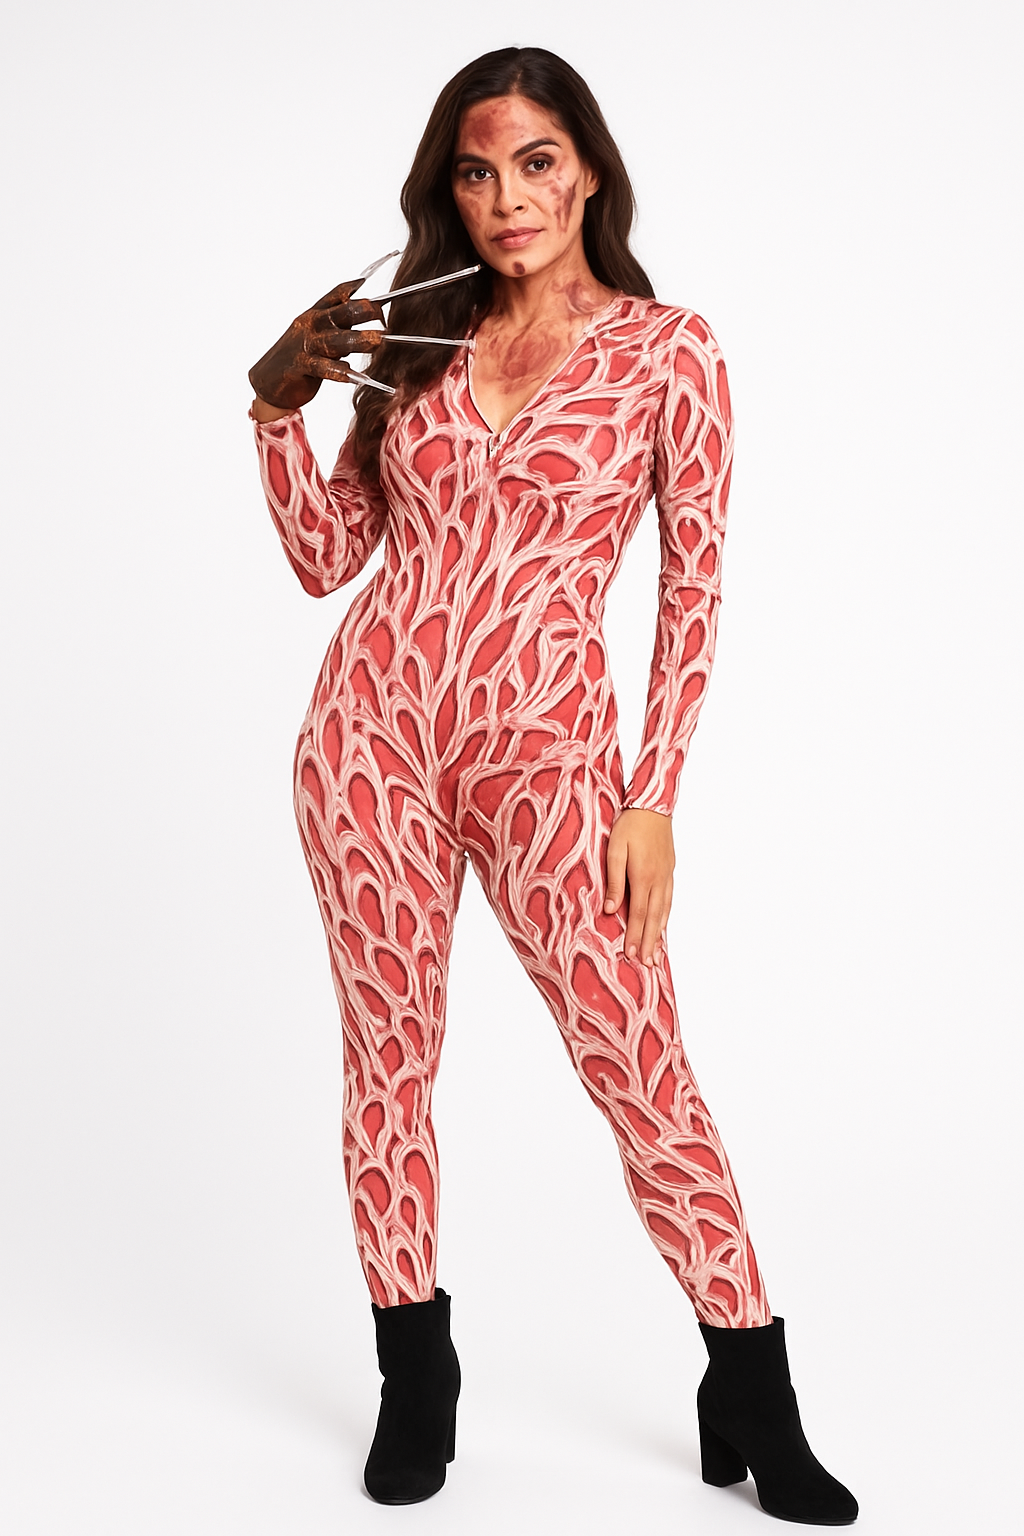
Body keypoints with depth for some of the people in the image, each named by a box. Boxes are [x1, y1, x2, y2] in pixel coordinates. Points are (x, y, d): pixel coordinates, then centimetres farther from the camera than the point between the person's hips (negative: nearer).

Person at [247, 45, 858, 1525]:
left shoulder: (668, 351, 0)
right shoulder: (418, 343, 11)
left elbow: (694, 590, -1)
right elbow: (324, 557, 12)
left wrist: (652, 798, -6)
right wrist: (279, 404, -1)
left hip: (545, 753, -3)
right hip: (373, 727, 3)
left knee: (642, 1070, -3)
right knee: (389, 1050, 8)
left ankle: (755, 1404, 14)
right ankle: (415, 1383, 26)